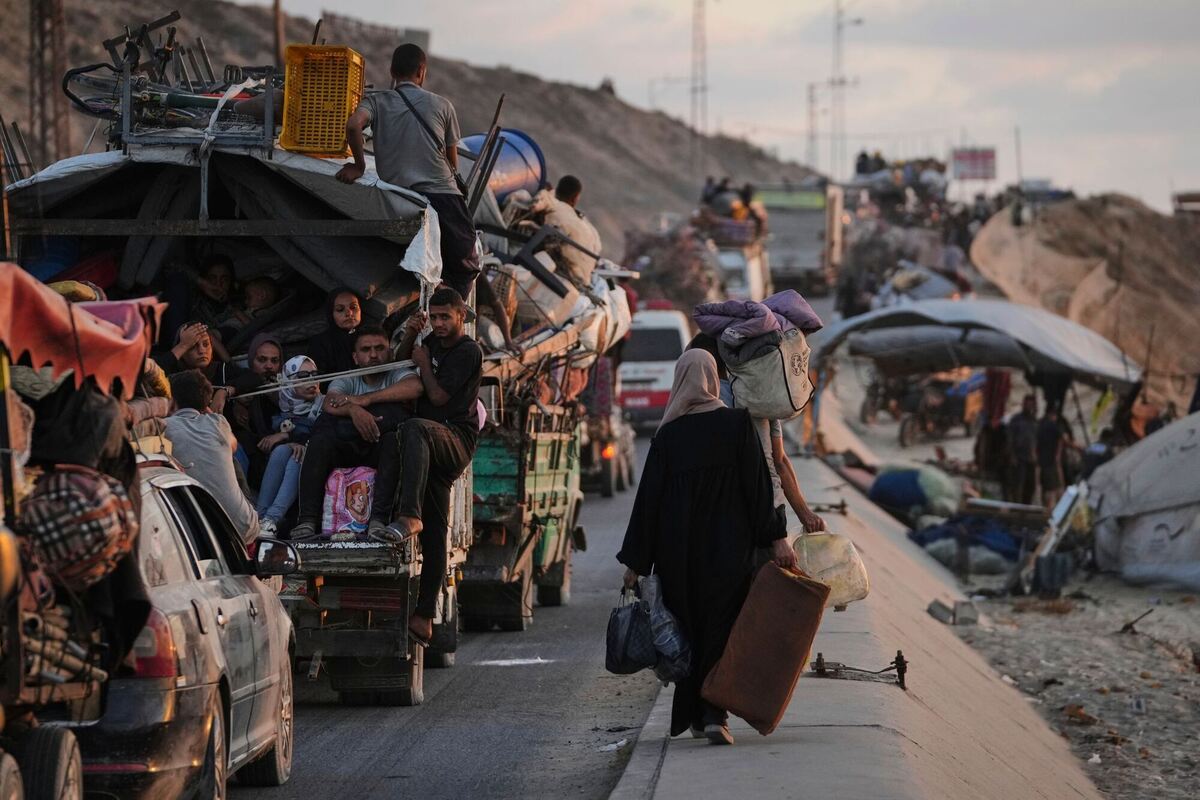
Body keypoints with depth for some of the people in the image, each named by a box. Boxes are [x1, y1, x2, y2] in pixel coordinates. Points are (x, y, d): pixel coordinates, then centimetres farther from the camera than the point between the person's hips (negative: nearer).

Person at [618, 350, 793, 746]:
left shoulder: (668, 435, 0)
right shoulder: (737, 423, -4)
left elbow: (649, 497, 0)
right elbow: (758, 485, -8)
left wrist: (636, 561, 4)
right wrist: (776, 538, -4)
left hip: (680, 548, 2)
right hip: (729, 546, -2)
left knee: (689, 628, 15)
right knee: (724, 626, 1)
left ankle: (693, 714, 21)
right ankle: (714, 712, -13)